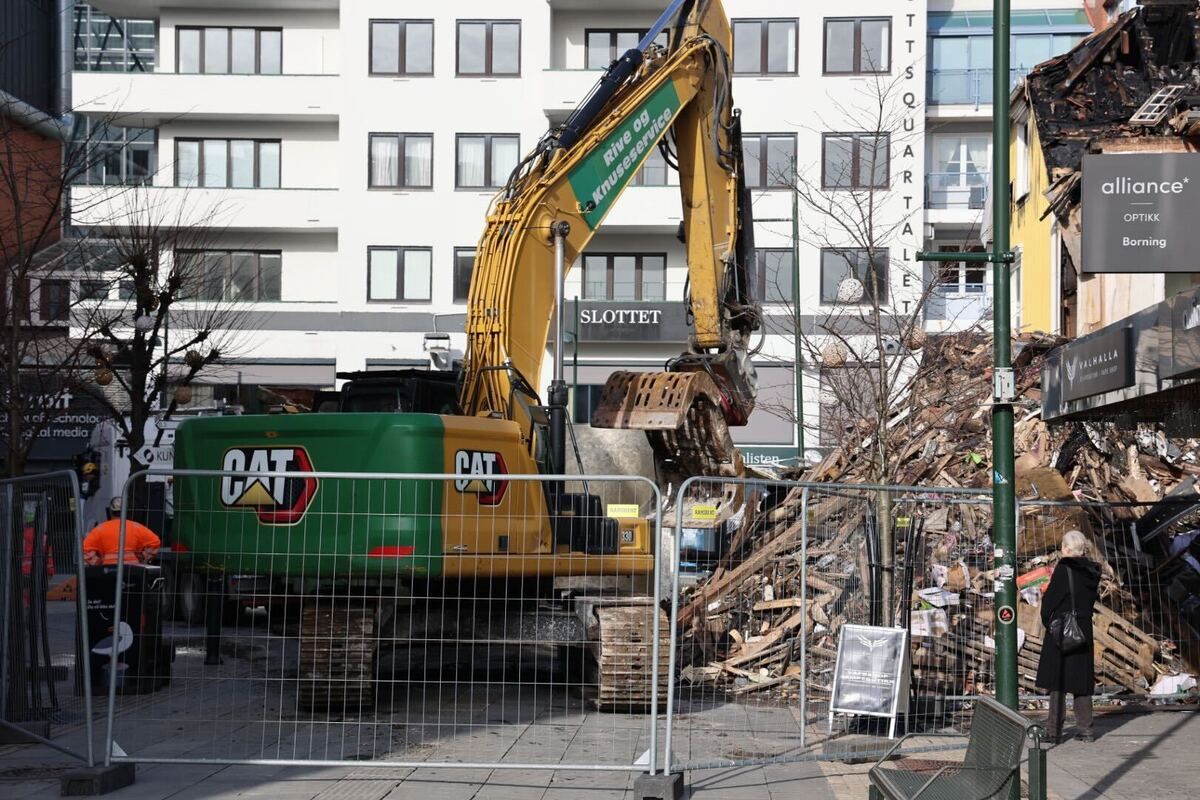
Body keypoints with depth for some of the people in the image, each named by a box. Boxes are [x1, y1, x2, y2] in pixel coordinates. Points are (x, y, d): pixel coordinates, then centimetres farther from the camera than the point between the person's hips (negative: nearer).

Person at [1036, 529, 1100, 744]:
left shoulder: (1065, 567, -14)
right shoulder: (1092, 571, 5)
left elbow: (1050, 598, -12)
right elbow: (1090, 601, 11)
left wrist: (1047, 620, 2)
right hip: (1084, 630, 6)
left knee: (1057, 678, -1)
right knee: (1081, 677, 13)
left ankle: (1054, 730, -1)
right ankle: (1085, 728, 16)